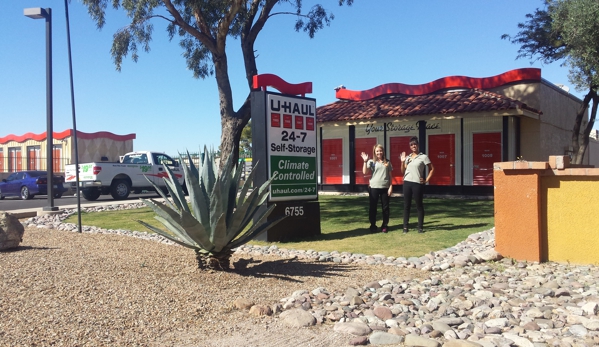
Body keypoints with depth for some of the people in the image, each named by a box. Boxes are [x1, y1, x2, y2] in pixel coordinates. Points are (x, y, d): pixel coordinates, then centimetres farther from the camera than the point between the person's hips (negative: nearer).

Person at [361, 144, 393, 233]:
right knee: (373, 207, 4)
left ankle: (385, 225, 17)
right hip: (374, 187, -1)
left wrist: (390, 186, 1)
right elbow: (365, 172, -10)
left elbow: (390, 175, 8)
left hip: (385, 187, 1)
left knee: (385, 207, 6)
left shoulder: (387, 162, 7)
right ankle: (373, 225, 15)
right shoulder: (371, 162, 1)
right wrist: (365, 161, -18)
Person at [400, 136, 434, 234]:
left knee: (419, 205, 2)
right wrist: (402, 162, -2)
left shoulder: (423, 156, -2)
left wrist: (426, 180, -7)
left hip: (417, 184, -4)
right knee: (406, 205, 6)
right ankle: (405, 227, 10)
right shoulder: (408, 157, 12)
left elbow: (432, 169, -1)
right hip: (407, 183, 5)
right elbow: (403, 172, 12)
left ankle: (420, 227, 8)